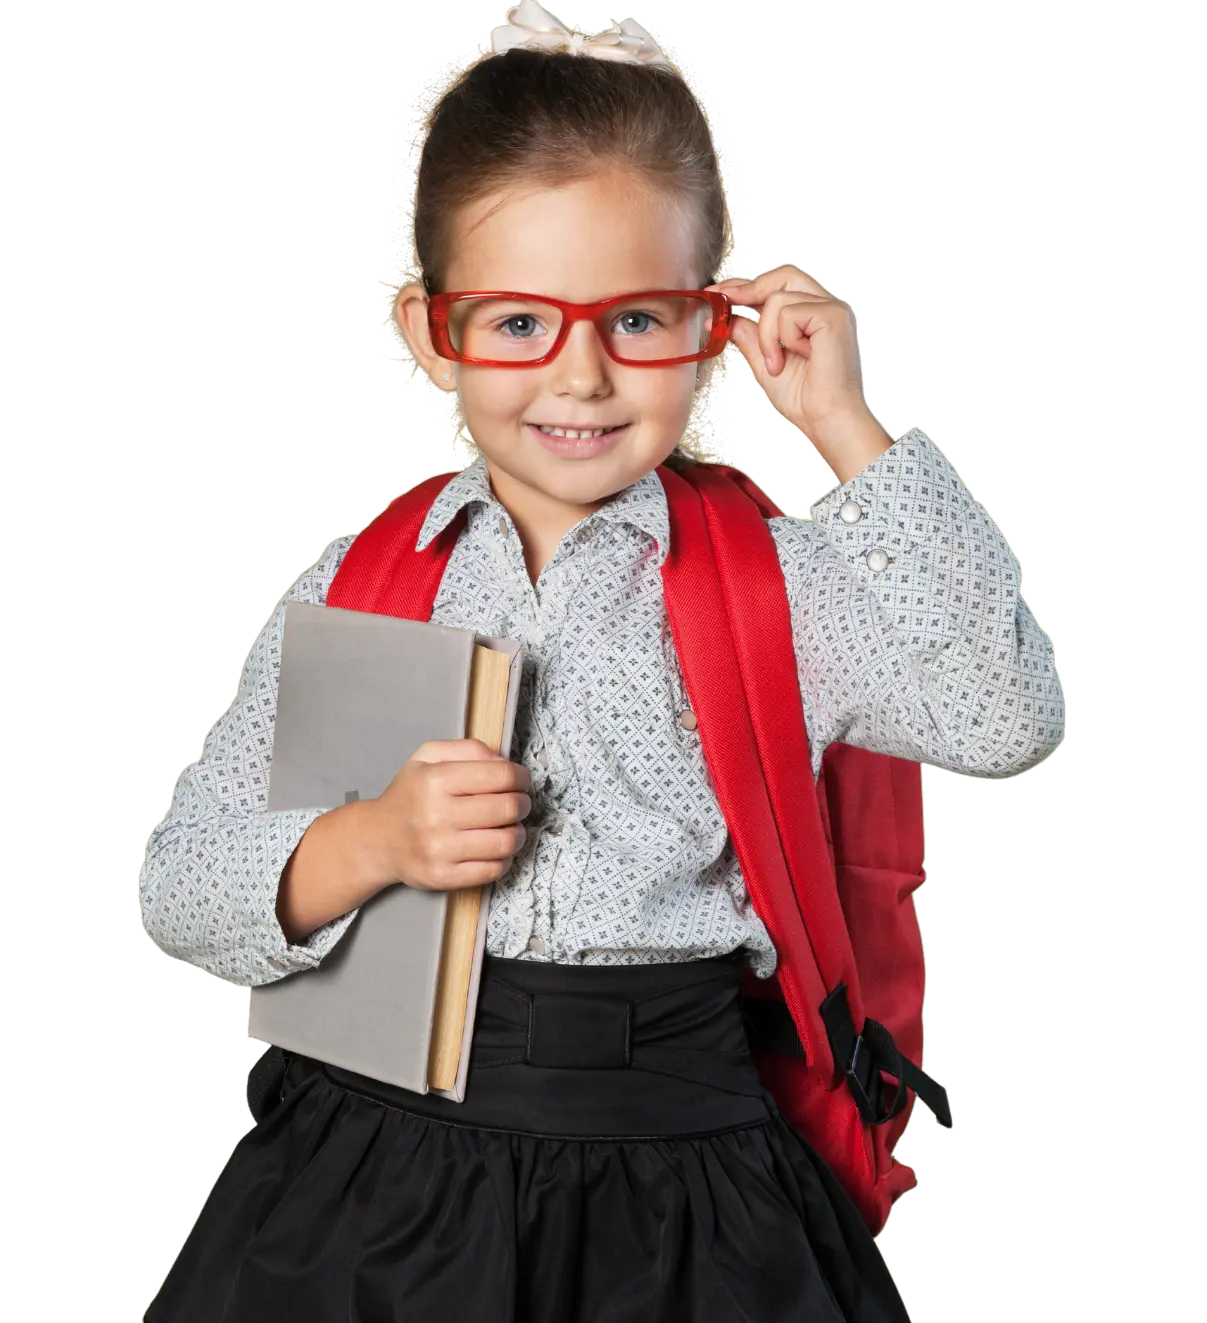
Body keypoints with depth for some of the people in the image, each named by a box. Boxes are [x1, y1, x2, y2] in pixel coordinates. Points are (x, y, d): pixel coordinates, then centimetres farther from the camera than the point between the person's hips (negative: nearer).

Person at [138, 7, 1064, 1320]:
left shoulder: (778, 582, 1)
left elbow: (1006, 723, -14)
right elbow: (176, 892, 5)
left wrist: (848, 435, -12)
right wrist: (367, 845, -15)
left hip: (675, 1189, -1)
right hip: (380, 1166, 1)